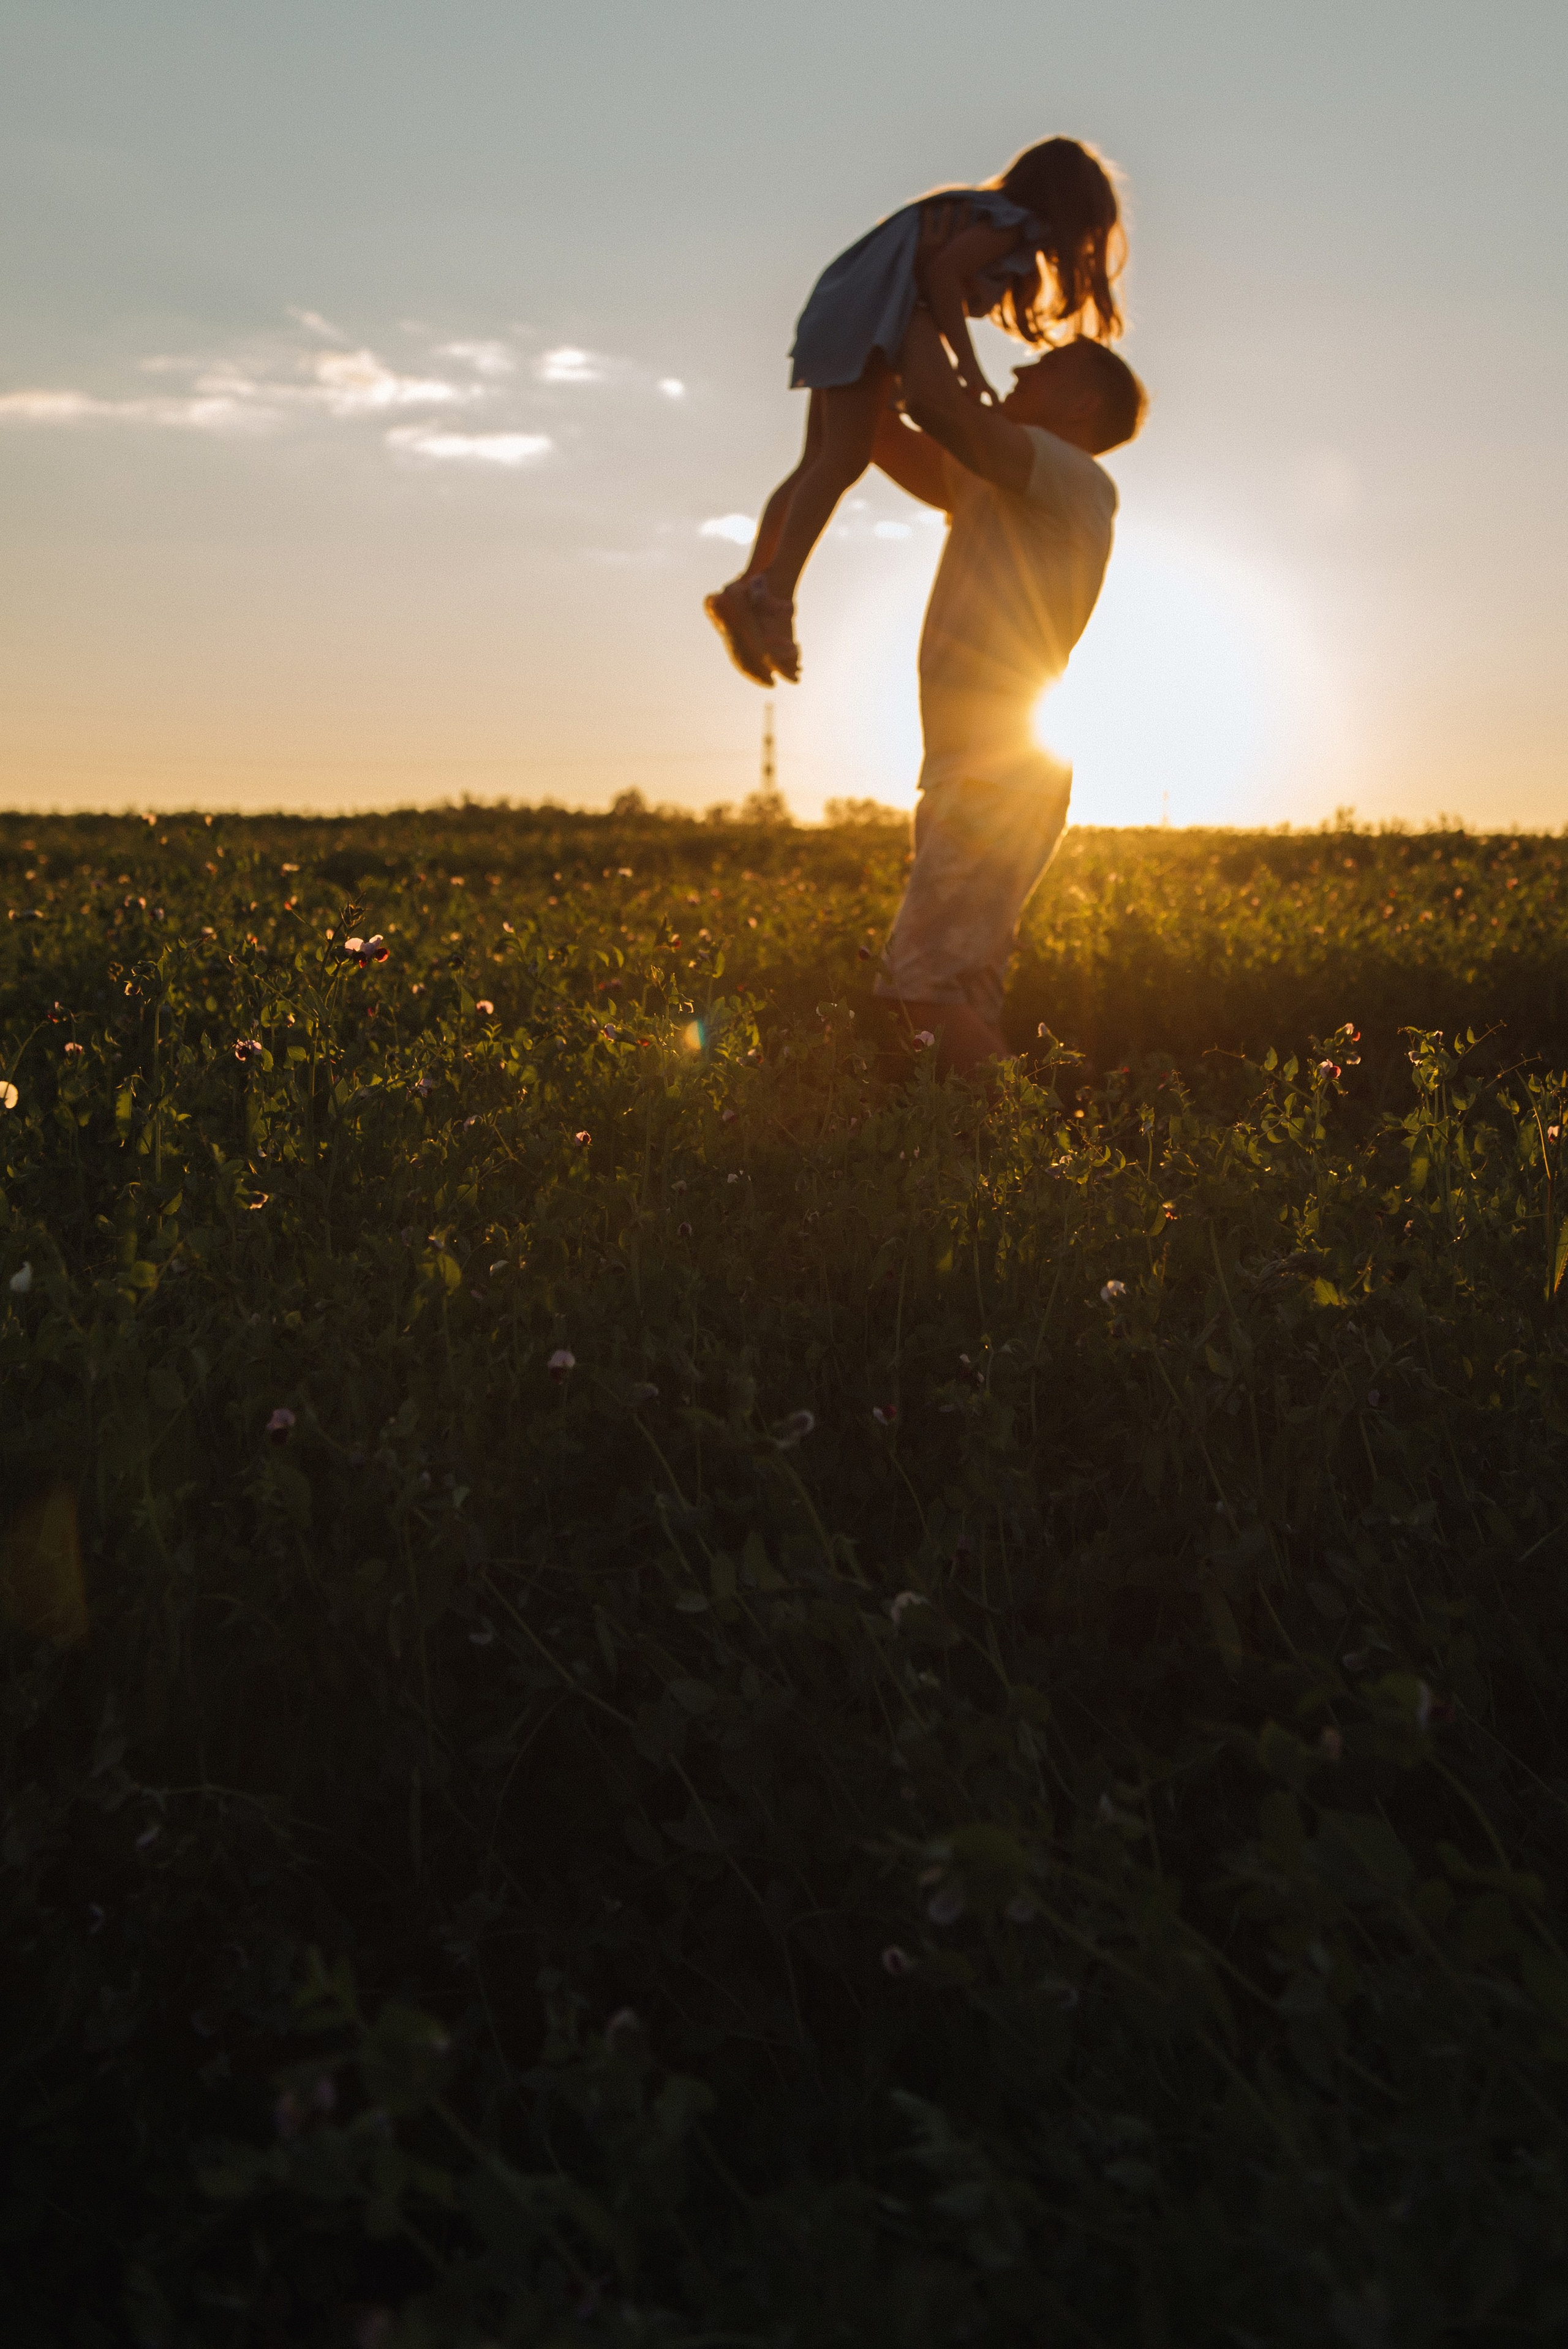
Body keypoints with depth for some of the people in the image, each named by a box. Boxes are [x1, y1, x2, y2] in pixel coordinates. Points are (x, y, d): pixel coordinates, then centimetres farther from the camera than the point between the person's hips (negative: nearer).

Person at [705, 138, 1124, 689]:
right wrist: (968, 363, -20)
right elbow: (943, 269, -17)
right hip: (869, 319, -10)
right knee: (845, 458, -20)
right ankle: (775, 593, -32)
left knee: (819, 464, 3)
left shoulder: (983, 214, 24)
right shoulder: (1015, 225, -4)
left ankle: (747, 592, -3)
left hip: (841, 322, 10)